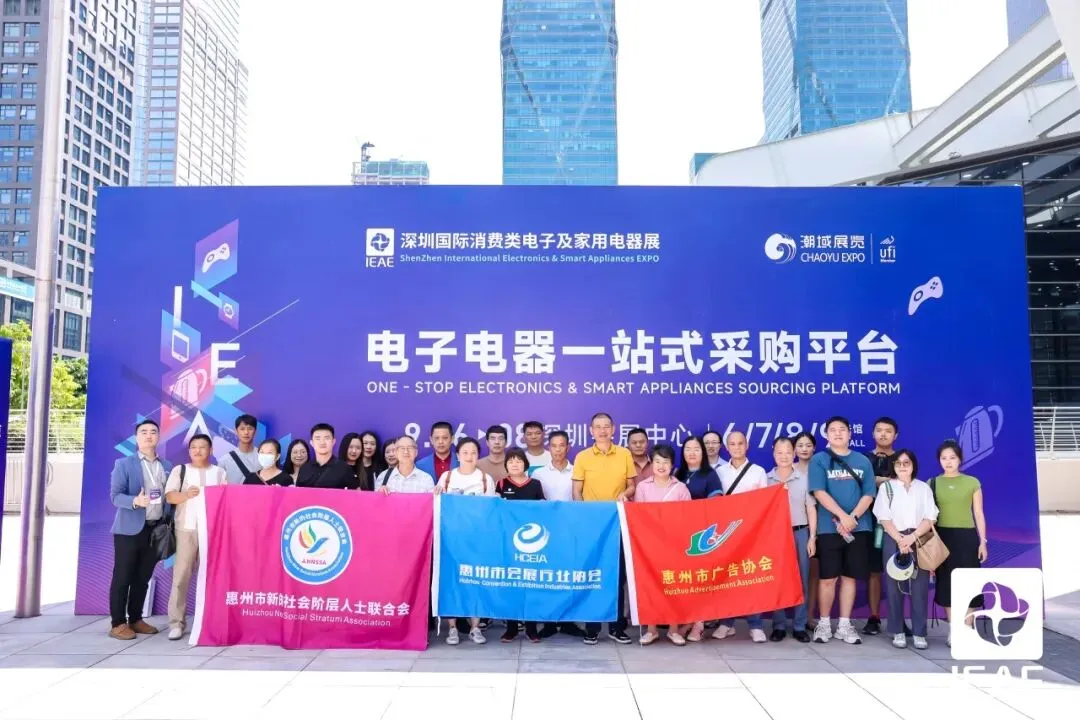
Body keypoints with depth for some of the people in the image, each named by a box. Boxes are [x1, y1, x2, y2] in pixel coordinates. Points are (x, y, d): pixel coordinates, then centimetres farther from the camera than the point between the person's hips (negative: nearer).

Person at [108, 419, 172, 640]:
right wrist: (135, 501, -26)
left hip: (156, 529, 4)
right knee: (122, 577, 0)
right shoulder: (124, 464, 1)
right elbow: (115, 495, -7)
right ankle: (118, 623, 7)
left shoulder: (168, 466, 12)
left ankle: (136, 619, 21)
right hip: (130, 529, -4)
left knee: (143, 578, 11)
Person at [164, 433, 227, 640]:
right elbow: (169, 496, -1)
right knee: (181, 574, -2)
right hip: (186, 528, -1)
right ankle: (176, 623, 3)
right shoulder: (180, 470, 9)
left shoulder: (219, 472, 12)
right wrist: (186, 494, -19)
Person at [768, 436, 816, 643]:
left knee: (801, 579, 3)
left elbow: (811, 509, 6)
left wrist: (812, 537, 1)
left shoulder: (804, 479, 4)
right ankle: (779, 625, 10)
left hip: (800, 533, 0)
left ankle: (800, 626, 12)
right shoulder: (766, 480, 3)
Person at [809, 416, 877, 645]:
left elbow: (869, 494, 2)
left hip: (858, 528, 2)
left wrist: (853, 518, -12)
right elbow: (820, 493, -8)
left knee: (850, 576, 7)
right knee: (827, 577, 1)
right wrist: (842, 516, -17)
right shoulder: (819, 460, 1)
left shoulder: (863, 461, 9)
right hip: (829, 528, -2)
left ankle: (845, 625, 16)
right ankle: (824, 623, 13)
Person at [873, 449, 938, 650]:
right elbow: (884, 519, -2)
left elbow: (930, 519, 1)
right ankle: (898, 632, 8)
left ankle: (919, 633, 7)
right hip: (893, 541, -1)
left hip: (919, 541, 1)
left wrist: (912, 537, -13)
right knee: (894, 586, 0)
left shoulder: (924, 488, 9)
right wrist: (900, 540, -13)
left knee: (920, 587, -1)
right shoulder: (886, 487, 6)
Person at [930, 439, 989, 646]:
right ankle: (953, 631, 12)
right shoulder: (932, 483, 5)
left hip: (966, 537, -1)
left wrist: (983, 541, 0)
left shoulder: (972, 482, 4)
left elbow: (979, 514, 5)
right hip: (943, 537, 1)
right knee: (947, 583, 3)